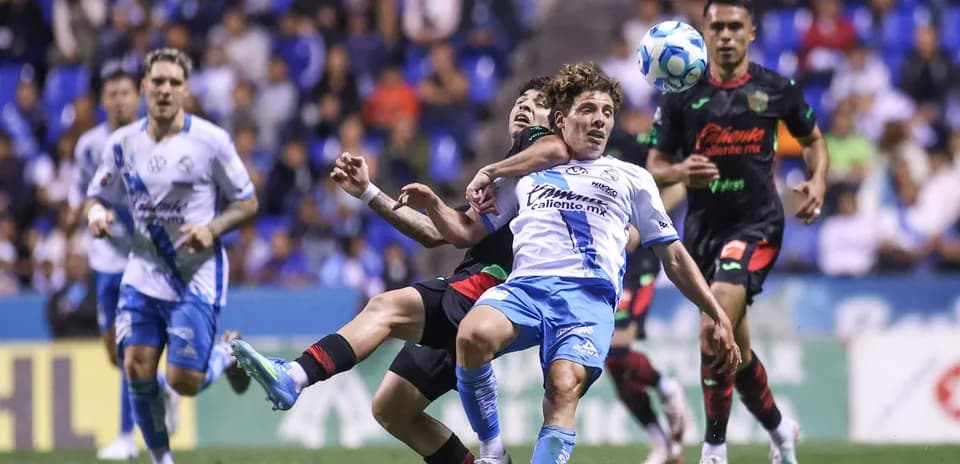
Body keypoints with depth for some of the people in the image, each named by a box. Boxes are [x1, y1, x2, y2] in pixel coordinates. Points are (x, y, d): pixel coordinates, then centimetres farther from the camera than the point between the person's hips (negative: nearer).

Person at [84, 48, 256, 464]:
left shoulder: (211, 141, -10)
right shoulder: (122, 143, 0)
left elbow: (247, 203, -2)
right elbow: (98, 196, 13)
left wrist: (213, 229, -20)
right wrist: (96, 214, -11)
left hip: (197, 277, -3)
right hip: (143, 273, 3)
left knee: (184, 382, -7)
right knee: (137, 369, -8)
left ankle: (230, 351, 28)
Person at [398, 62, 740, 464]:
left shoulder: (631, 179, 25)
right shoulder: (526, 173, 28)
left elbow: (674, 258, 25)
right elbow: (465, 232, 26)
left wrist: (718, 317, 17)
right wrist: (432, 204, 4)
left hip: (590, 295, -1)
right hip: (524, 286, 1)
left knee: (565, 387, -32)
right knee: (473, 335, -34)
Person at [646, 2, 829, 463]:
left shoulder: (776, 89, 0)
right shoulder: (682, 95, 1)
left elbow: (812, 139, 17)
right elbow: (654, 167, 4)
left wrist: (818, 182, -2)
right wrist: (680, 172, -18)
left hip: (756, 223, -3)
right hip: (703, 228, 3)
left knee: (715, 333, -22)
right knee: (736, 349, 13)